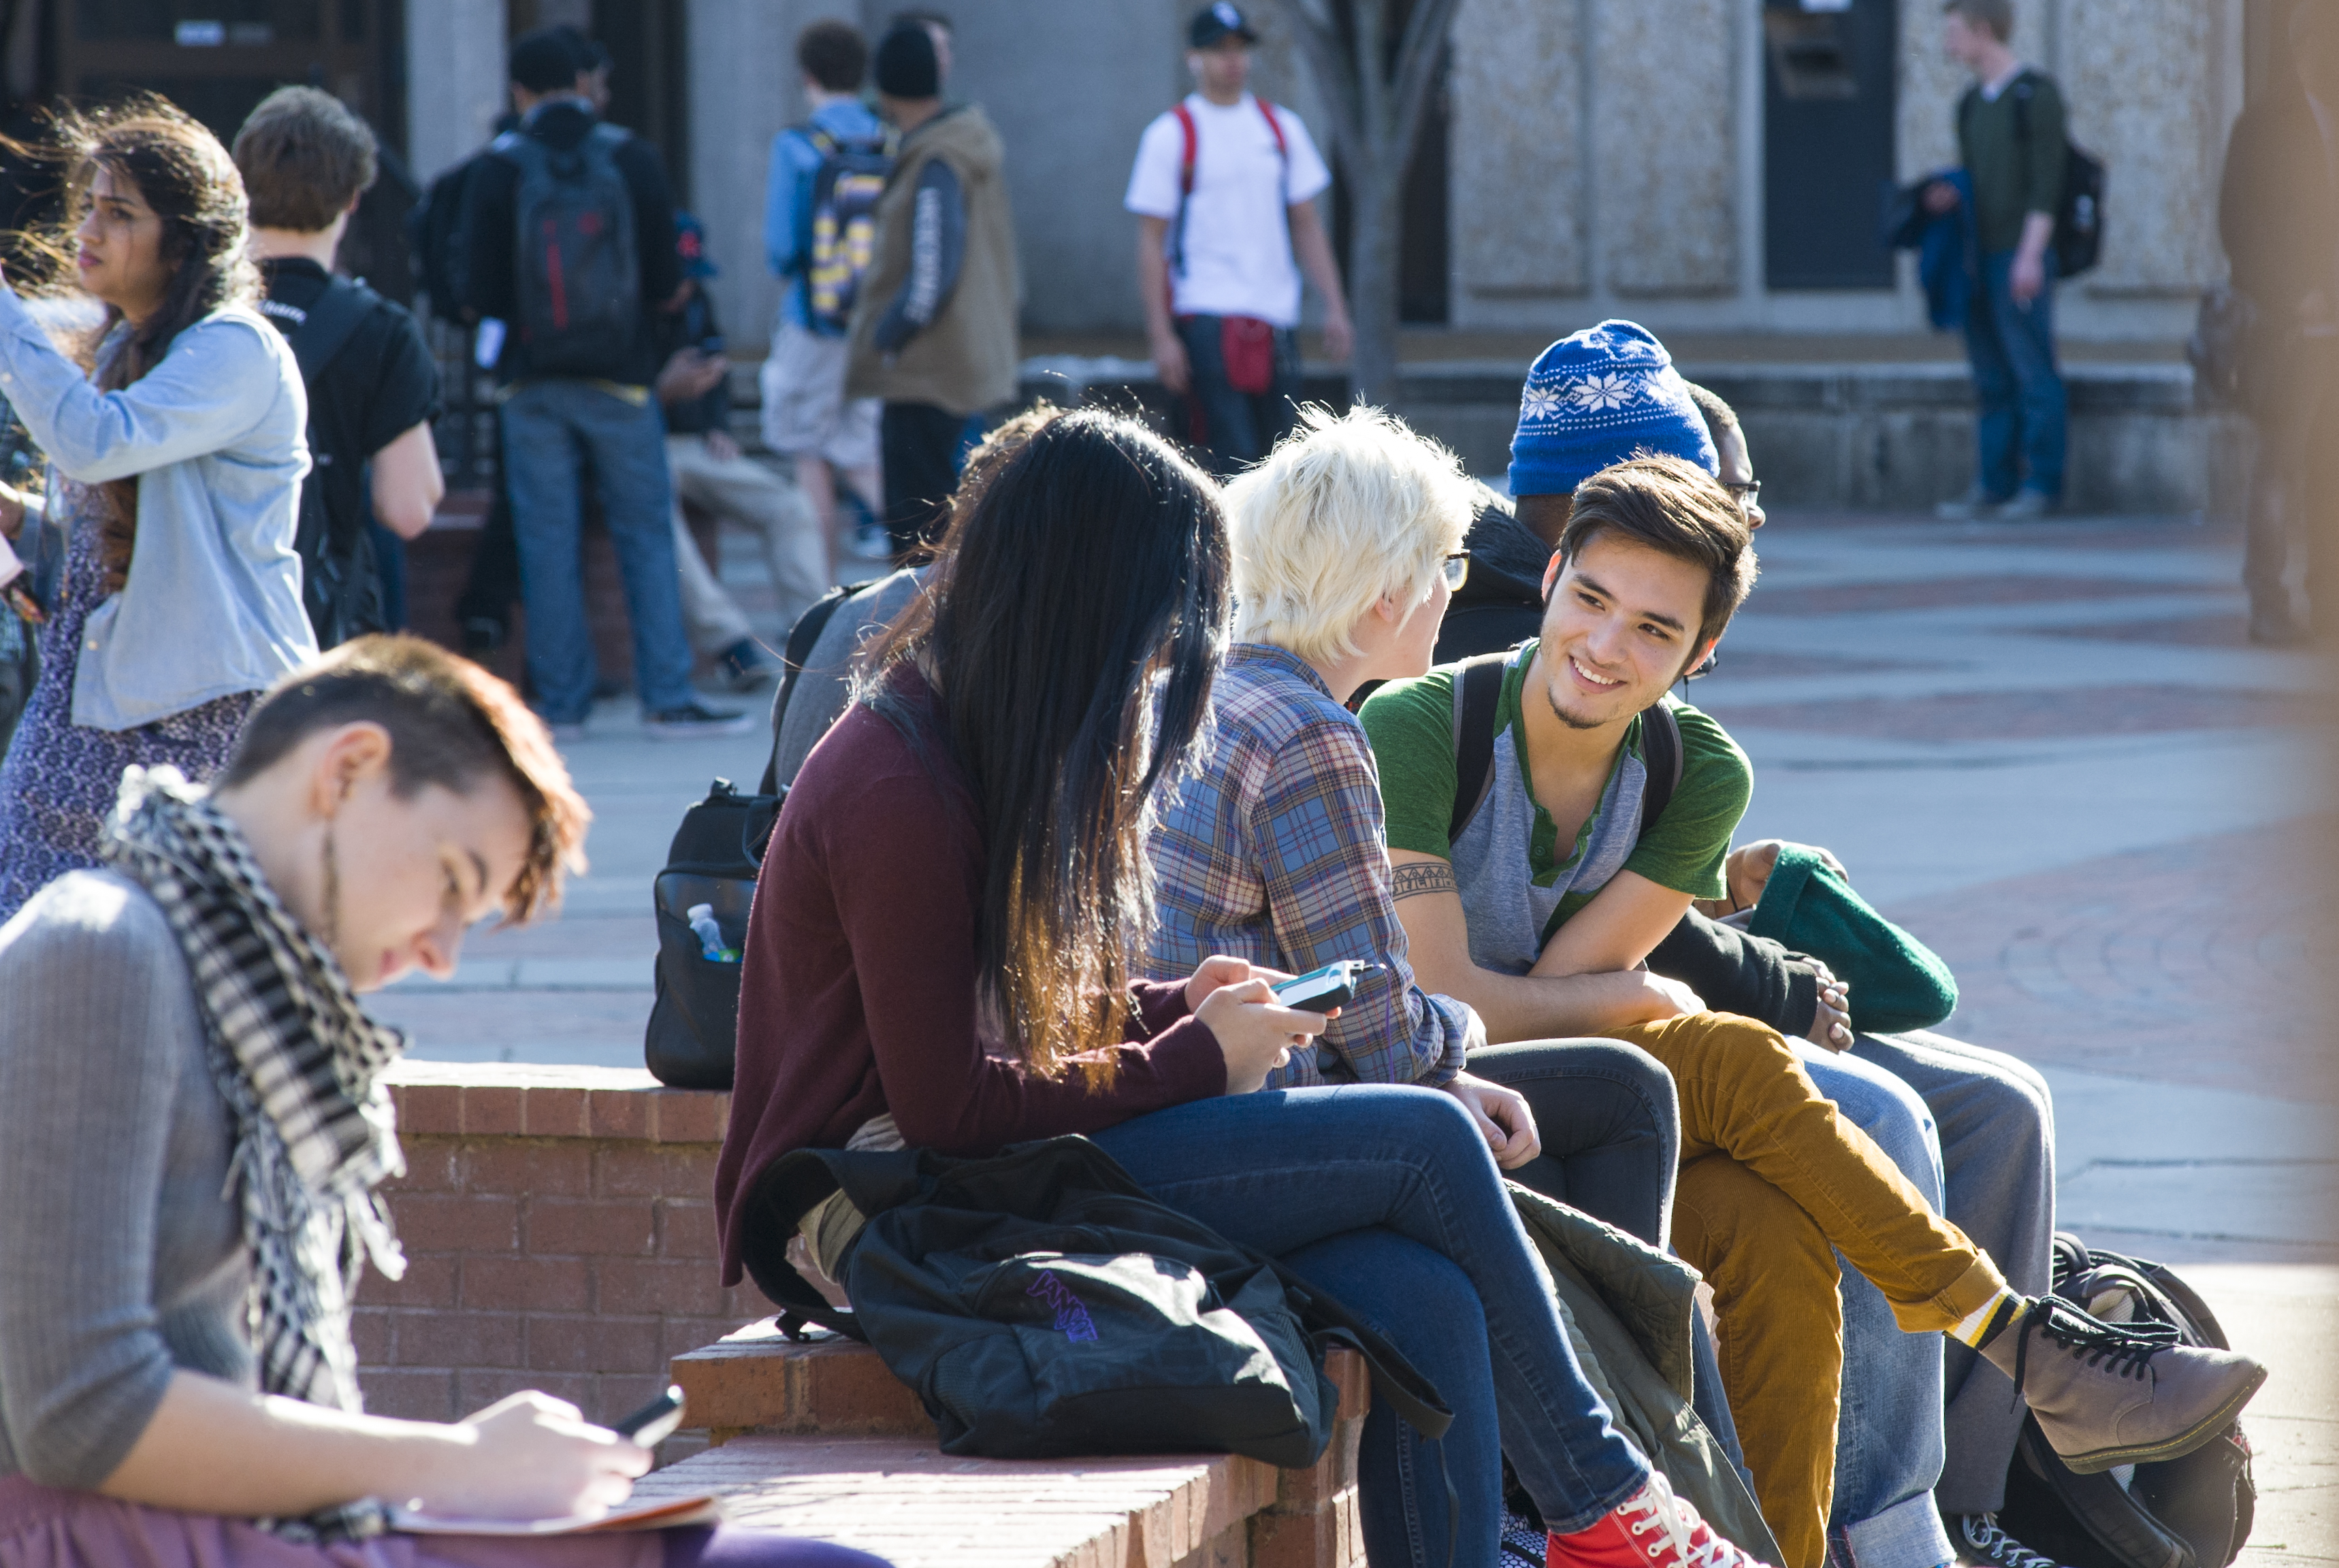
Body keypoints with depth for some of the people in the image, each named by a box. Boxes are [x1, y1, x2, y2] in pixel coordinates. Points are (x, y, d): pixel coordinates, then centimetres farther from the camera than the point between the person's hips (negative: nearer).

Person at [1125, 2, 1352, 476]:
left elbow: (1306, 225, 17)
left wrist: (1334, 305, 8)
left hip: (1276, 314, 5)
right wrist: (1161, 335, -10)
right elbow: (1151, 242, -3)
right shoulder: (1171, 135, -2)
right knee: (1236, 460, -12)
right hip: (1206, 316, -5)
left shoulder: (1282, 127, 12)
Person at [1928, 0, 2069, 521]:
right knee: (1991, 377, 7)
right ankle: (1994, 484, 9)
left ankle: (2041, 484, -4)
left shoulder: (2036, 94, -6)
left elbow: (2046, 180, -12)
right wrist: (1947, 195, 2)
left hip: (2021, 253, -8)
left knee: (2032, 371, -6)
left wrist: (2030, 254, -18)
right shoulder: (1972, 103, 18)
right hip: (1979, 256, 8)